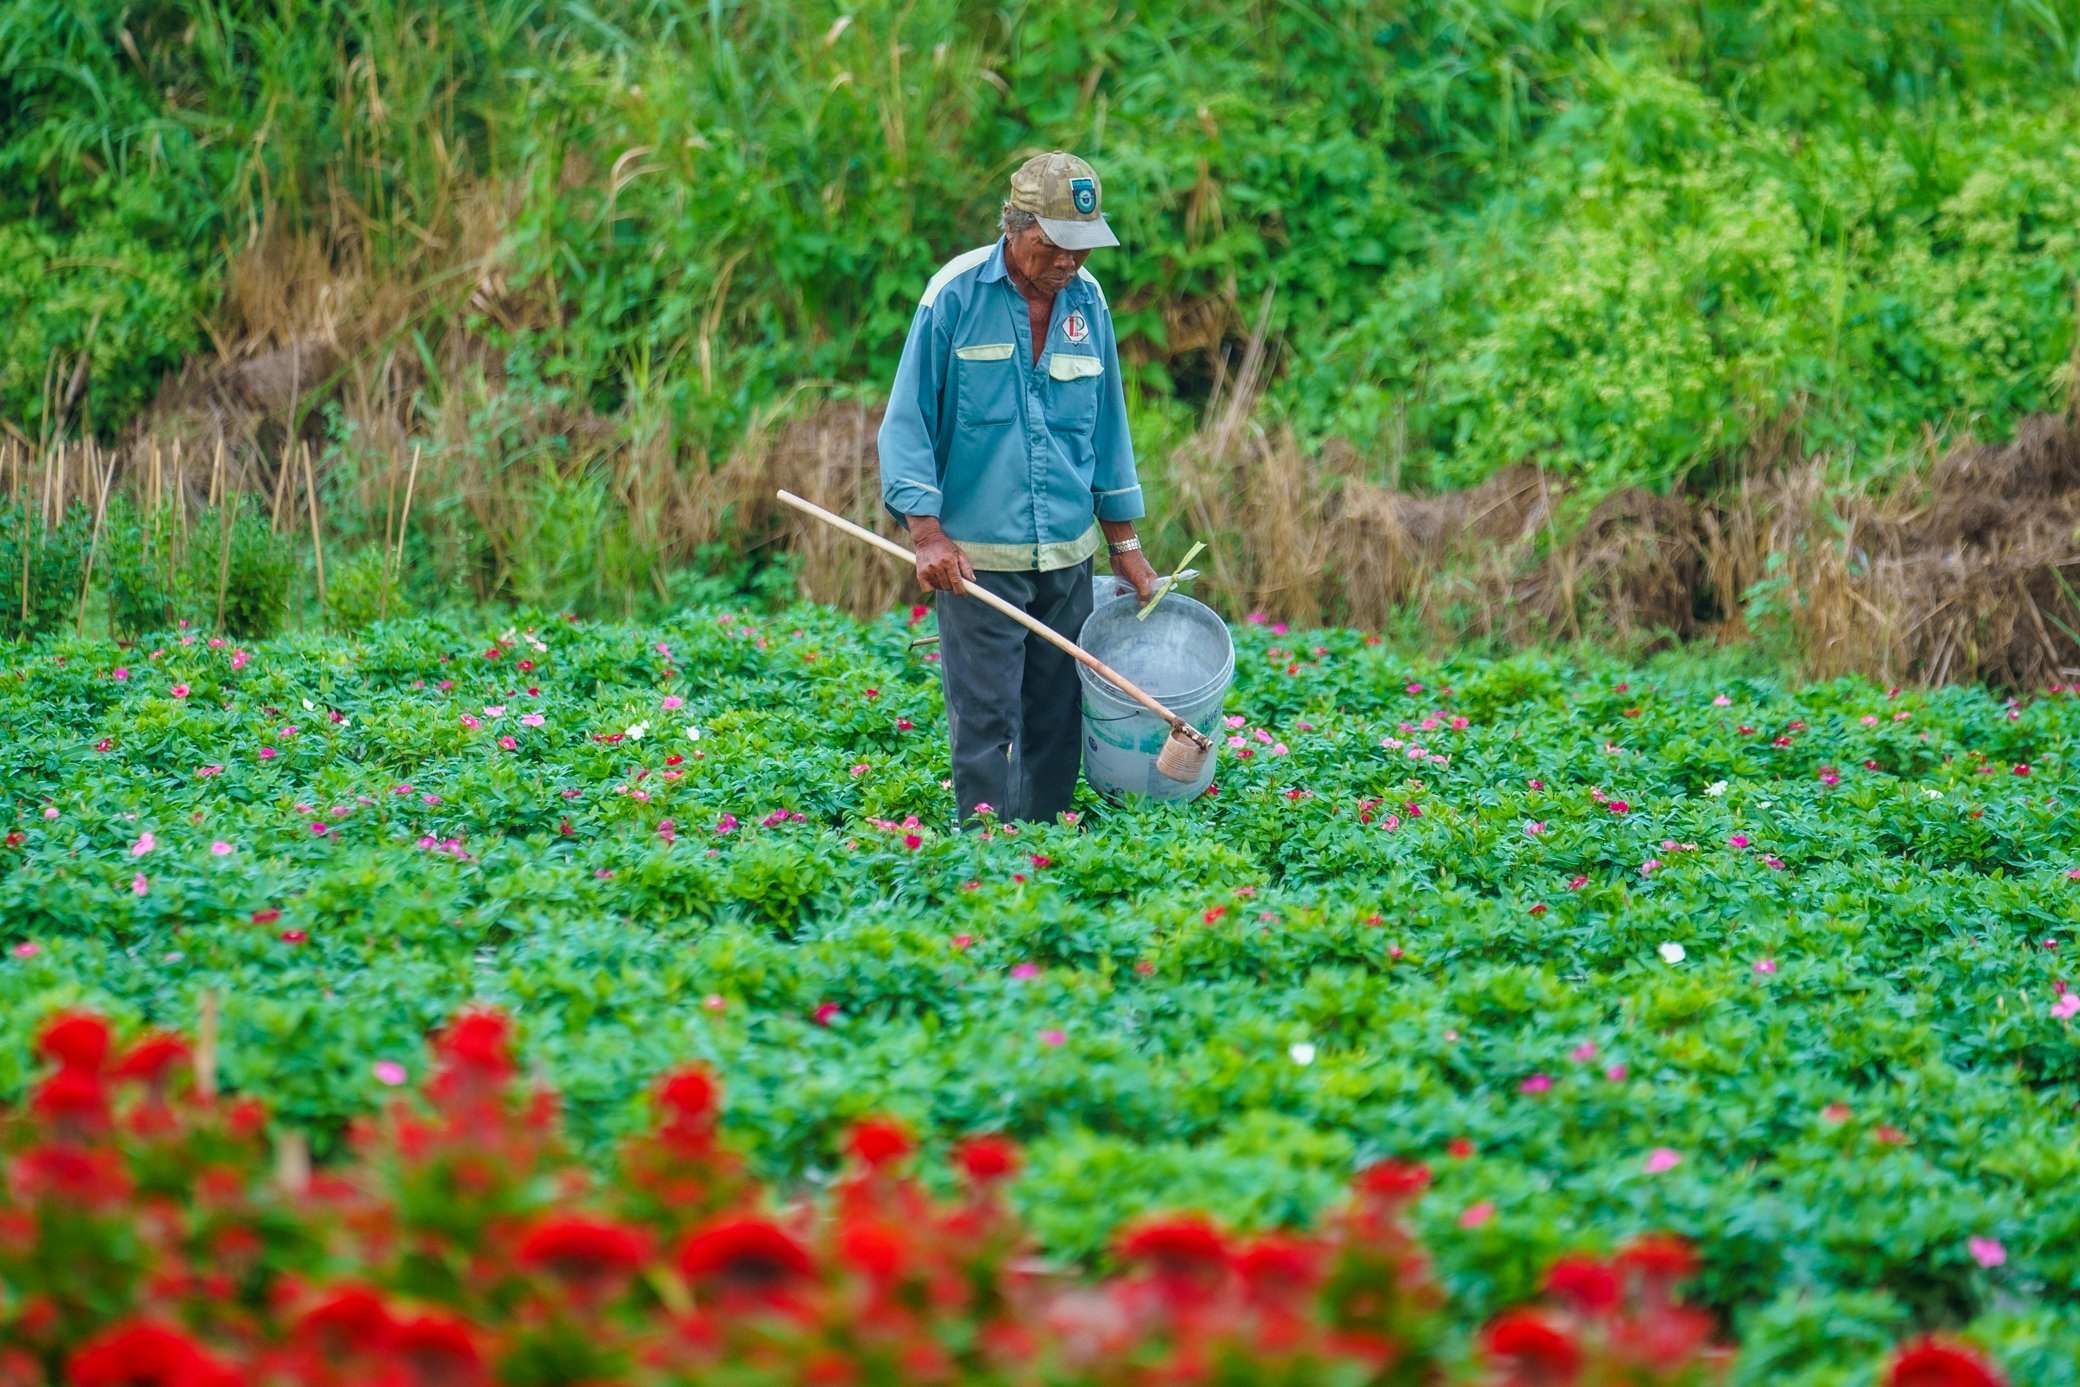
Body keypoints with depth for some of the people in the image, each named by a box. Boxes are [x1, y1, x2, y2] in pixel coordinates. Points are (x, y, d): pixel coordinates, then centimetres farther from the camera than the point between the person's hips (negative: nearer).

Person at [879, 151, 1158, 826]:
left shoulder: (1087, 300, 7)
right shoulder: (956, 294, -7)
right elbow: (908, 419, -5)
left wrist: (1124, 543, 16)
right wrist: (927, 533, -13)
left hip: (1067, 554, 5)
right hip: (976, 555, -5)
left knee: (1058, 720, 7)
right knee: (986, 722, -7)